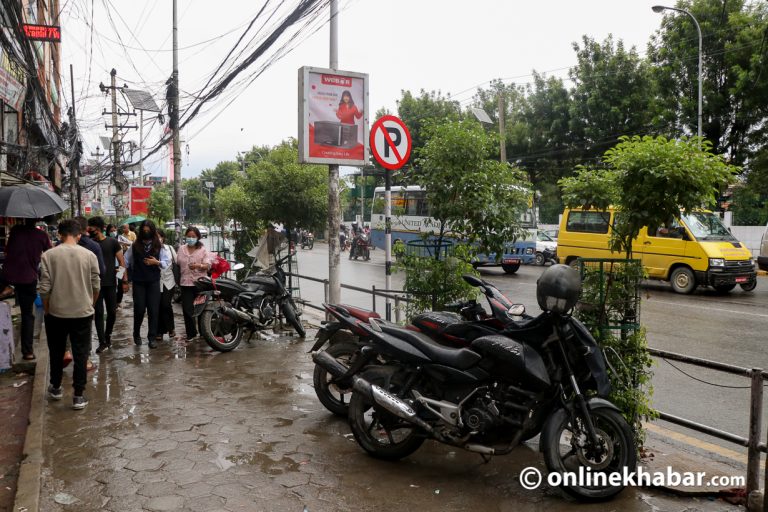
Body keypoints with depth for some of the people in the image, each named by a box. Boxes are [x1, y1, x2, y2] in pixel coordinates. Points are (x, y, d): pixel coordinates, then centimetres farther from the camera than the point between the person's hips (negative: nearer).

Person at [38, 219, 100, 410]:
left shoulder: (48, 255, -9)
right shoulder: (89, 255, -6)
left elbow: (45, 288, -8)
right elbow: (96, 286, -2)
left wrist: (46, 309, 7)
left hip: (56, 313, 1)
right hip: (82, 313, 0)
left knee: (56, 352, 19)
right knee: (80, 354, 7)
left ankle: (56, 388, 35)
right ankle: (79, 396, 9)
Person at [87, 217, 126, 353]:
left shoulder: (112, 242, -1)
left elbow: (121, 261, -1)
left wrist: (124, 279, -7)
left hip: (110, 283, -1)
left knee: (112, 312, 6)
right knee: (99, 313, 1)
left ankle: (108, 335, 28)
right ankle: (102, 342, 6)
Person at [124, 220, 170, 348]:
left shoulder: (159, 246, 1)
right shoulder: (134, 246, 3)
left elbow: (167, 261, 1)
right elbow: (126, 261, 8)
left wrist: (157, 262, -16)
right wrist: (128, 278, 4)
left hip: (153, 282, 0)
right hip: (138, 282, 0)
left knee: (153, 309, -2)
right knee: (139, 309, -1)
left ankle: (152, 337, 7)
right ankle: (136, 334, 23)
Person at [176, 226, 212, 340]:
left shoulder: (203, 250, 1)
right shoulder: (181, 249, 12)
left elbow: (208, 265, -8)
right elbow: (178, 264, 18)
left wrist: (198, 266, -27)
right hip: (185, 283, 3)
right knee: (187, 309, -1)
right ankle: (191, 332, 10)